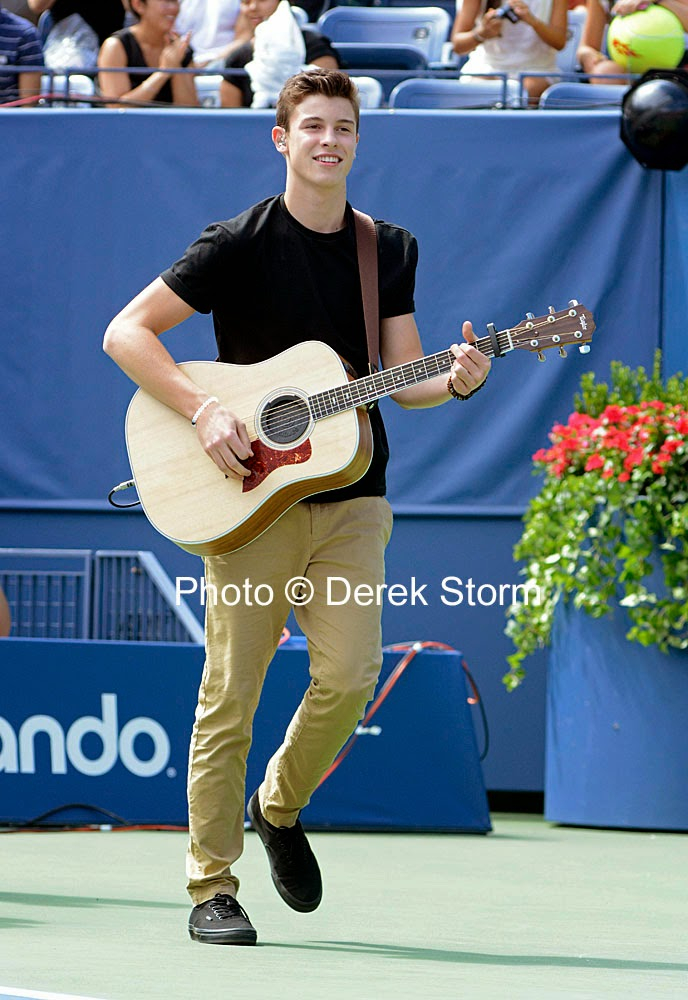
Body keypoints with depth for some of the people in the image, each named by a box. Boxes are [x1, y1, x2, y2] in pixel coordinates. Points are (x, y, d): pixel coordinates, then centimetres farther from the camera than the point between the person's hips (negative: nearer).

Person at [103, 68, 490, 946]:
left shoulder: (389, 250, 11)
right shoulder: (241, 244, -4)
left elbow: (403, 380, 12)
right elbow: (125, 332, -6)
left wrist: (456, 381, -10)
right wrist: (203, 410, -17)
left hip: (350, 499, 4)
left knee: (350, 675, -10)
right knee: (231, 692, -4)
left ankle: (280, 807, 20)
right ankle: (212, 889, 4)